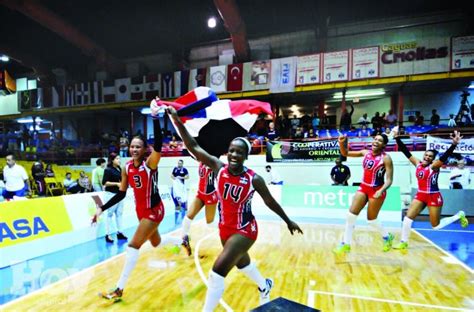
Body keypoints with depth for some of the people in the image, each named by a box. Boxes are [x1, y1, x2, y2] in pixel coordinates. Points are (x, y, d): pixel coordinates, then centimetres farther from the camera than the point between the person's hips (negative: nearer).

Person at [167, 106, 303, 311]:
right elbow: (193, 147, -19)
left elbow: (270, 202, -5)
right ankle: (265, 286, 60)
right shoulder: (218, 167, -14)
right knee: (241, 262, 28)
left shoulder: (254, 179, -20)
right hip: (224, 228, 5)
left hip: (245, 230, -5)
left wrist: (288, 221, 6)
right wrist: (177, 121, -28)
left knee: (217, 271, -14)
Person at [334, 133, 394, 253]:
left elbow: (389, 180, -16)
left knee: (371, 220, 6)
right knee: (351, 215, -2)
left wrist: (381, 191, -32)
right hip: (363, 188, 5)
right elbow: (345, 153, 6)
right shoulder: (366, 153, 1)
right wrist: (342, 143, -12)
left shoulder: (386, 158, -14)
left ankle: (387, 237, 37)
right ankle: (346, 244, 8)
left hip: (376, 190, -5)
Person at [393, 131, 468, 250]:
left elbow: (445, 156, -30)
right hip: (420, 195, 5)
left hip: (434, 197, -5)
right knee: (407, 217, -5)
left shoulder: (434, 166, -13)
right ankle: (403, 243, 8)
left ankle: (459, 215, 31)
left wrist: (454, 144, -45)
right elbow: (405, 151, -1)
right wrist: (397, 137, -6)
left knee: (436, 226, 5)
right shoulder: (417, 163, 0)